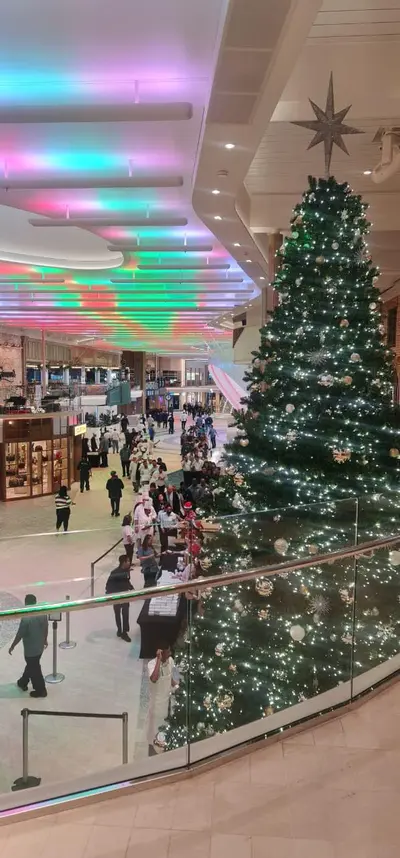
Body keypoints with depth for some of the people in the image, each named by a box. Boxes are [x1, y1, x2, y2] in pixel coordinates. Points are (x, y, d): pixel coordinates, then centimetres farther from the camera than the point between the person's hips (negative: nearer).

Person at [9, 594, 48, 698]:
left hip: (30, 649, -7)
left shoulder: (26, 619, -29)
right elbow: (46, 628, 5)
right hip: (40, 646, 7)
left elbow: (19, 635, -20)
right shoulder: (43, 613, -9)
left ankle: (41, 690, 26)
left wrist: (12, 647, -4)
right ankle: (23, 682, 47)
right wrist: (45, 640, 22)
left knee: (34, 669, 12)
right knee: (32, 665, 26)